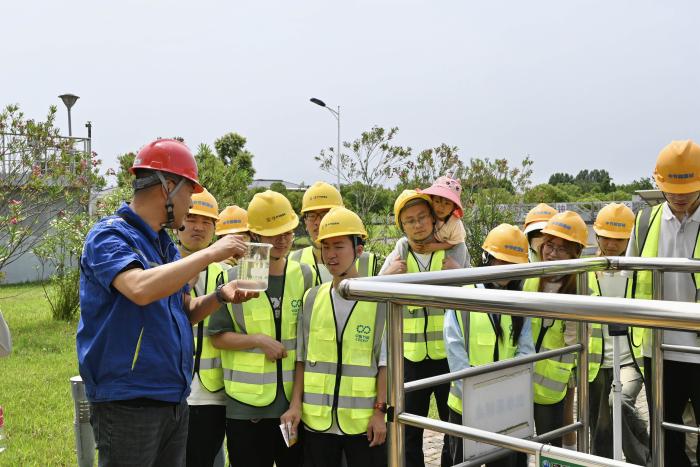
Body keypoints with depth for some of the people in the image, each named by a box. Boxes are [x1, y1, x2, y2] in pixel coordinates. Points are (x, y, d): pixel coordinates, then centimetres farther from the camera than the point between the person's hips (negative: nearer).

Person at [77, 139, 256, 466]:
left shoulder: (166, 245, 12)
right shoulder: (110, 234, -13)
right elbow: (141, 288, -32)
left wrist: (221, 295, -3)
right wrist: (210, 253, -24)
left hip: (174, 399, 8)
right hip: (127, 403, -8)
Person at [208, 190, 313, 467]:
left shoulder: (304, 276, 4)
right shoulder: (234, 279, -2)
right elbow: (217, 336, -1)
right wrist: (257, 340, -15)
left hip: (295, 400, 2)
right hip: (247, 405, -2)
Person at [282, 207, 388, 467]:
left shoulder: (378, 298, -4)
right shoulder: (313, 298, 5)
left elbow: (385, 361, -4)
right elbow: (302, 357, 9)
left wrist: (380, 410, -8)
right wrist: (296, 403, 3)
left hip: (363, 421, -3)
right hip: (316, 419, 3)